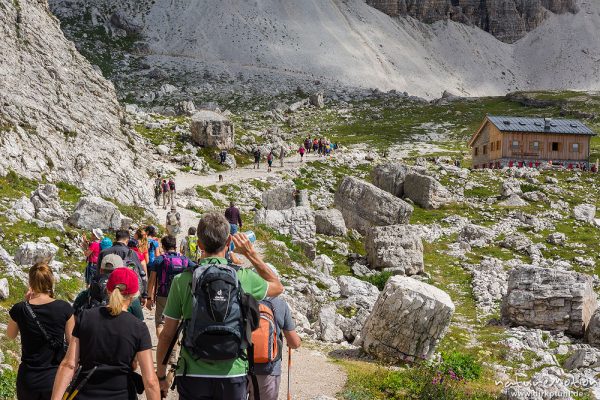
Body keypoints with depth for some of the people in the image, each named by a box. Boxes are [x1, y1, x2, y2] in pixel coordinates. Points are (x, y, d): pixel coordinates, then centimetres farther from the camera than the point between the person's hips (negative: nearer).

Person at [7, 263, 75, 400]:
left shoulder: (20, 309, -11)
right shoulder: (64, 308, -12)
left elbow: (10, 335, 9)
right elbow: (72, 341, -3)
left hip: (28, 379, 1)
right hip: (55, 378, -1)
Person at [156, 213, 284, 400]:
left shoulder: (182, 280, -6)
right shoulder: (243, 278, -4)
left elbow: (167, 335, -1)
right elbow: (277, 287, 18)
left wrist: (161, 376, 11)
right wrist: (252, 254, 13)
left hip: (193, 377, 0)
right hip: (233, 376, 1)